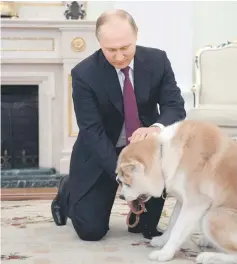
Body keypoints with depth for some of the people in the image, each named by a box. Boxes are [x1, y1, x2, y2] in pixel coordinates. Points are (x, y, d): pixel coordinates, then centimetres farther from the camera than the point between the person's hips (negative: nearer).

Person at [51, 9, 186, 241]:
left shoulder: (157, 60, -12)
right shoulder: (84, 73, -21)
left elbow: (175, 107, -13)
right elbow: (92, 131, -23)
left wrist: (156, 127, -38)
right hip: (101, 151, -2)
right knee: (91, 230, -7)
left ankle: (144, 221, -4)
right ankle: (67, 192, 29)